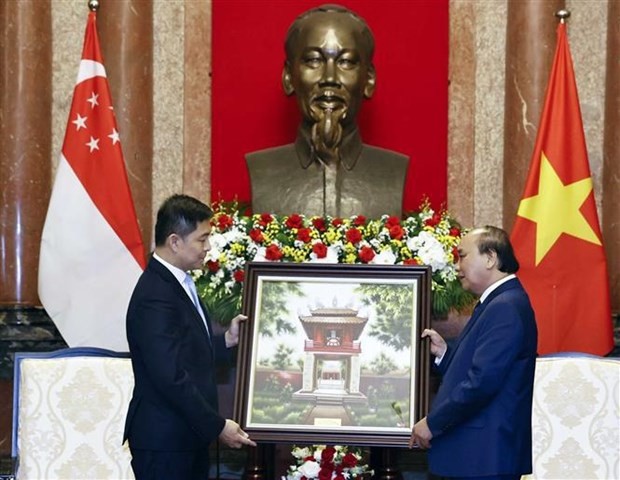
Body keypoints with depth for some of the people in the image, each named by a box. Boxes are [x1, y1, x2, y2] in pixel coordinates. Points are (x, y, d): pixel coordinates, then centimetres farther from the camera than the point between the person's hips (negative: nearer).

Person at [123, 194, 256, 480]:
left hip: (187, 435, 9)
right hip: (164, 440, -9)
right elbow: (171, 378, -24)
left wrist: (227, 341, 5)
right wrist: (217, 426, -18)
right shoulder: (155, 297, -20)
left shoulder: (176, 283, 11)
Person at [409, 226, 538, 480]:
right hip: (479, 452, 10)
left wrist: (433, 423, -16)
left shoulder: (506, 307, -16)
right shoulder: (495, 304, 17)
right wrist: (444, 352, 4)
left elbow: (482, 381, -23)